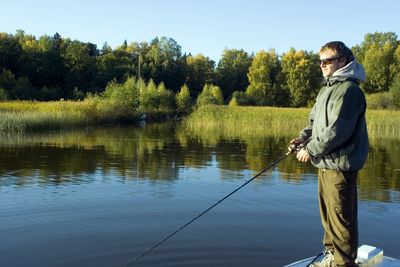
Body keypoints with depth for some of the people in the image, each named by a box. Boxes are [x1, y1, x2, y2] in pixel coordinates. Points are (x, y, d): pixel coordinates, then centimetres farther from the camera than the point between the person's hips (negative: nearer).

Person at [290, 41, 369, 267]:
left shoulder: (348, 90, -15)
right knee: (328, 212, 18)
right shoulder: (328, 88, 15)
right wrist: (304, 136, 2)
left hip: (340, 163, -10)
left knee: (341, 215, -2)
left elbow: (337, 131, -22)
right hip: (326, 162, 10)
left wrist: (311, 150, -15)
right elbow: (315, 120, 20)